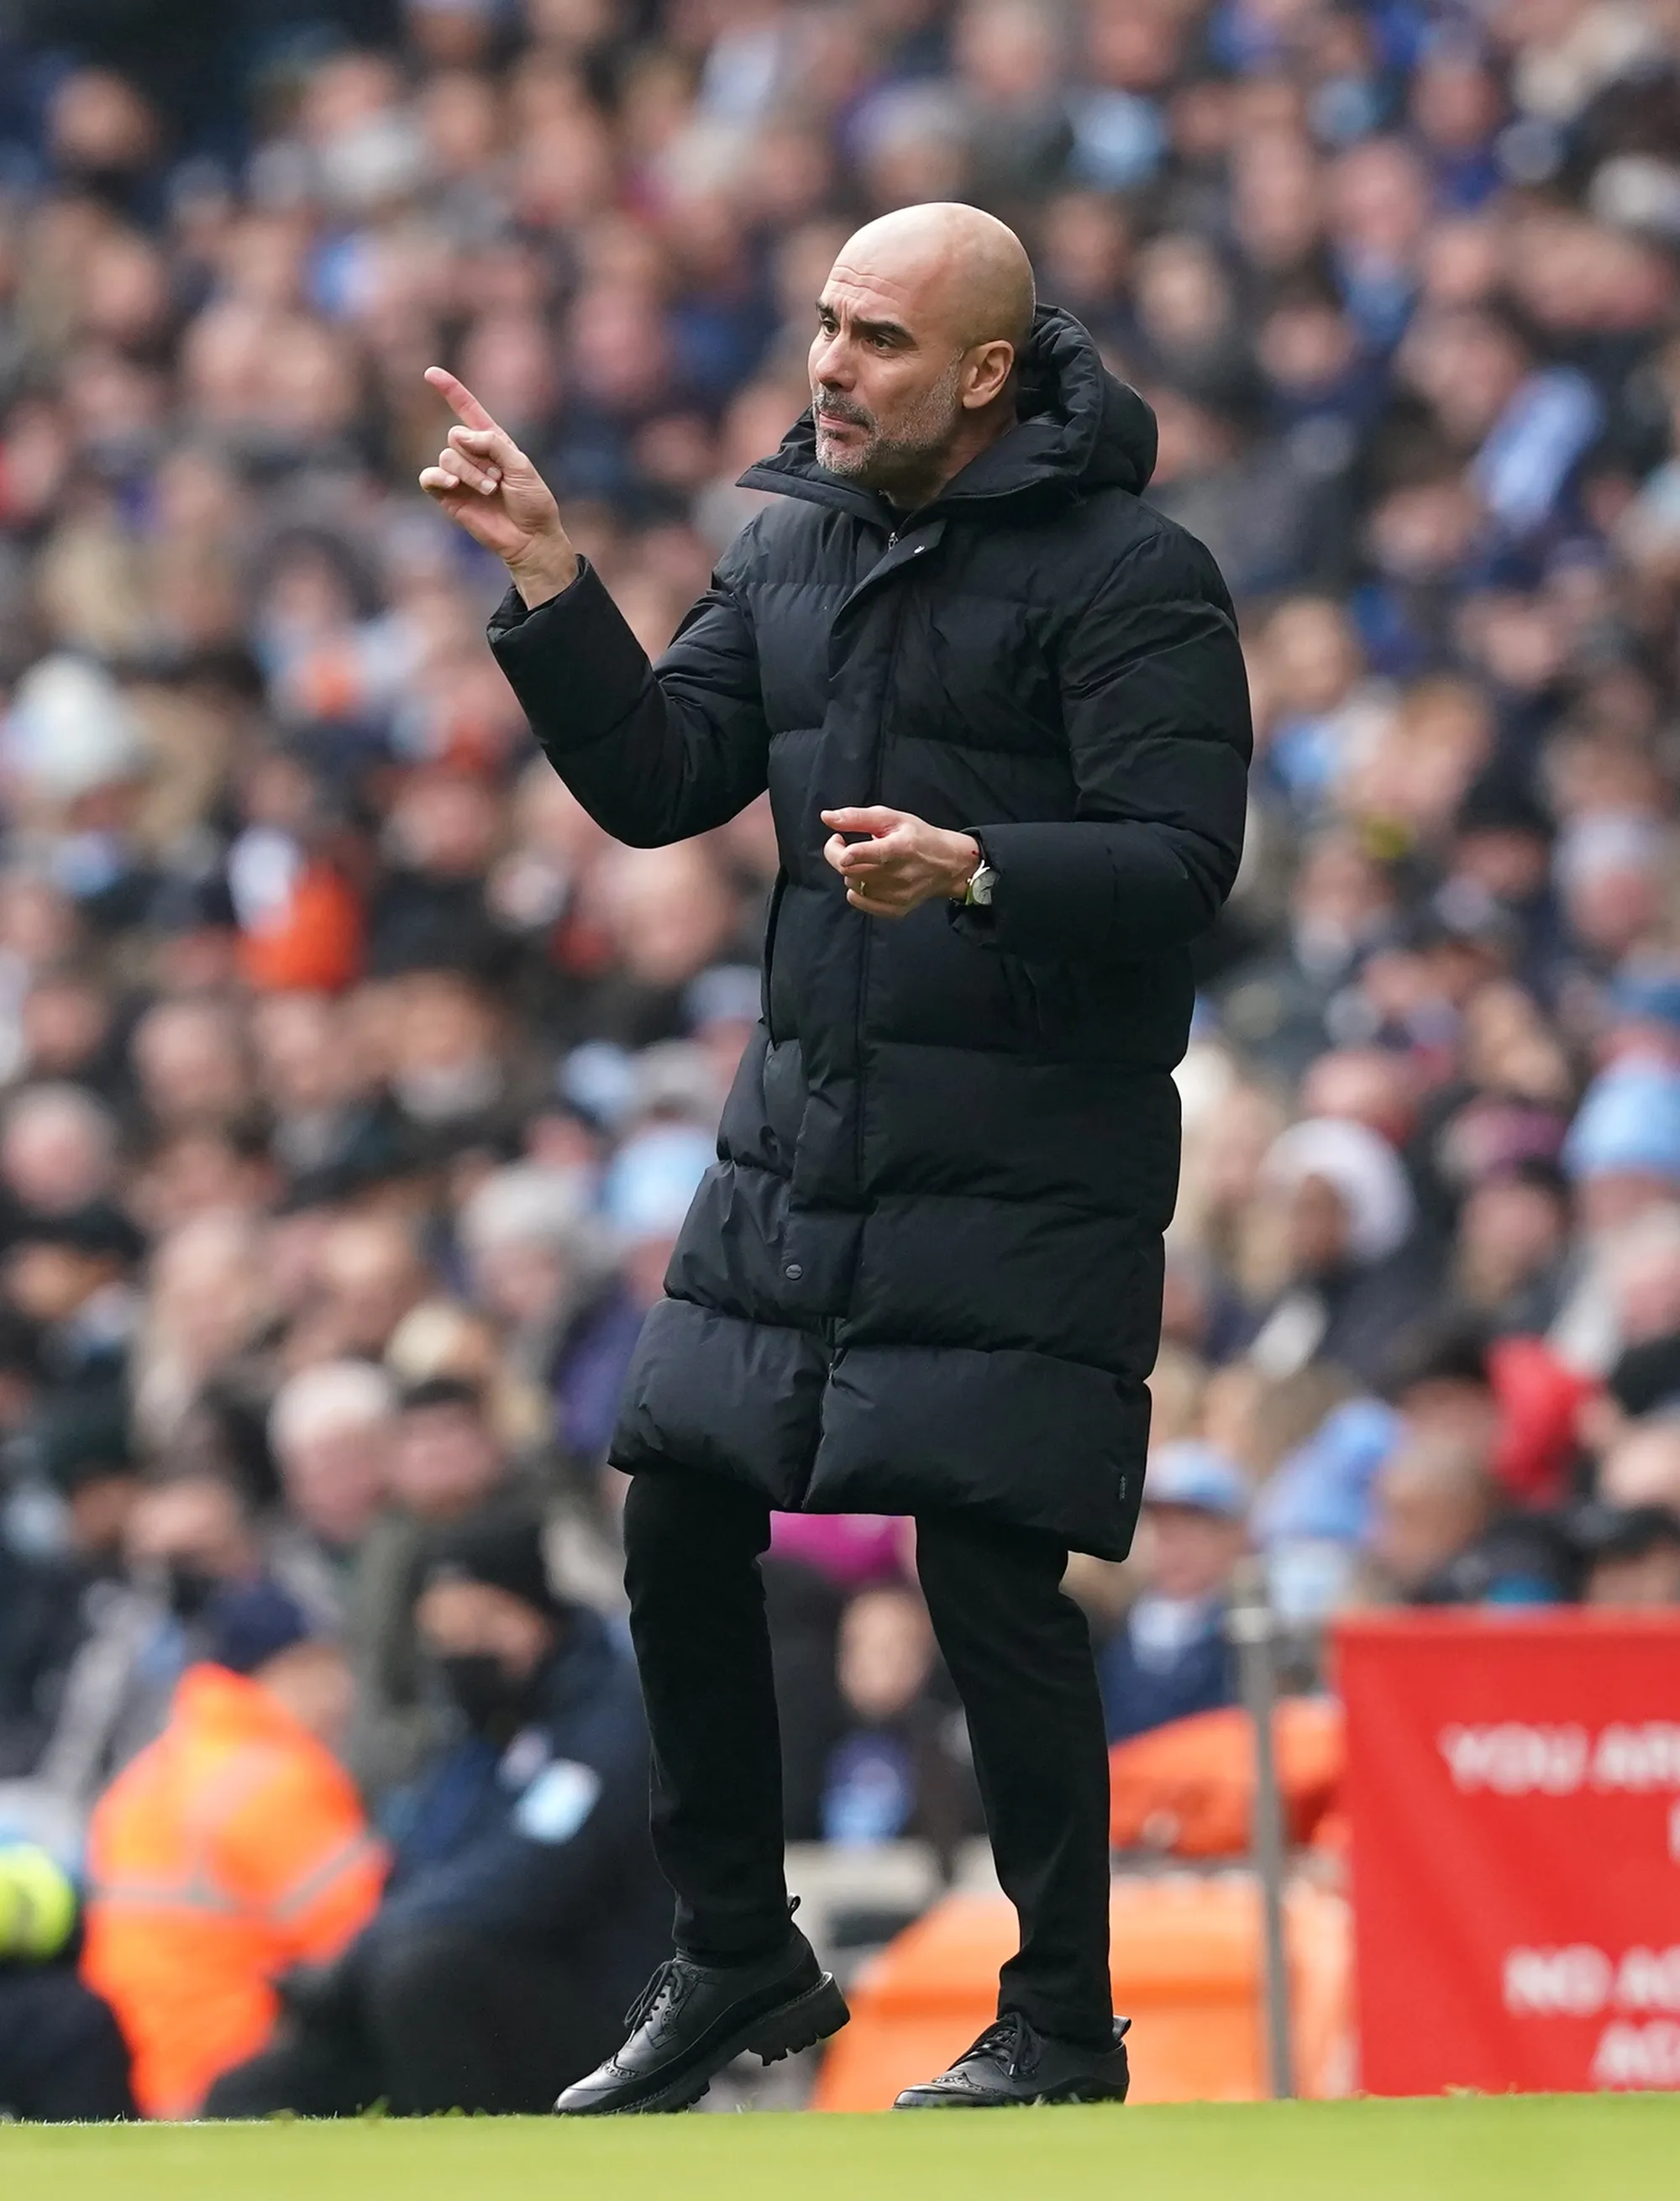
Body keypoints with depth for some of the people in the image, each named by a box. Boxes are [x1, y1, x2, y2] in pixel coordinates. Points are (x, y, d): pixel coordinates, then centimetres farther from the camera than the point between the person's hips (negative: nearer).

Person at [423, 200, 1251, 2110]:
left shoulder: (1124, 574, -11)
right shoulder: (794, 549, 10)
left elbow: (1185, 860, -17)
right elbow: (658, 784, 8)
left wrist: (976, 868, -33)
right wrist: (548, 582, -2)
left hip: (1022, 1165, -7)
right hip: (800, 1135, 7)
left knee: (988, 1567, -9)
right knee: (679, 1526, 7)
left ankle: (1062, 2021, 5)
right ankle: (737, 1964, 24)